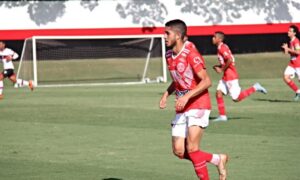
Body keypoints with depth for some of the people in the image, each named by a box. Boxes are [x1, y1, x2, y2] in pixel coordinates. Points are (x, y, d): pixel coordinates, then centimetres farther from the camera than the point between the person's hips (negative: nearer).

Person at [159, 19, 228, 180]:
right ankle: (218, 159, 21)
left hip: (198, 106, -8)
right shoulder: (169, 55, 9)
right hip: (182, 109, 8)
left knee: (192, 149, -16)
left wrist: (186, 96, -28)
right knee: (179, 151, 3)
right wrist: (166, 94, 6)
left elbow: (207, 81, -20)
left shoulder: (190, 53, -16)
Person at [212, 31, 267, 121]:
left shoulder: (222, 48, -17)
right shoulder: (221, 47, 13)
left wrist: (221, 69, -18)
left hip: (231, 77, -10)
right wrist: (218, 66, 10)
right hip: (226, 77, 10)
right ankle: (222, 116, 5)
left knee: (236, 98, -6)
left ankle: (255, 88, 2)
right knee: (218, 93, 3)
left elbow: (230, 60, -28)